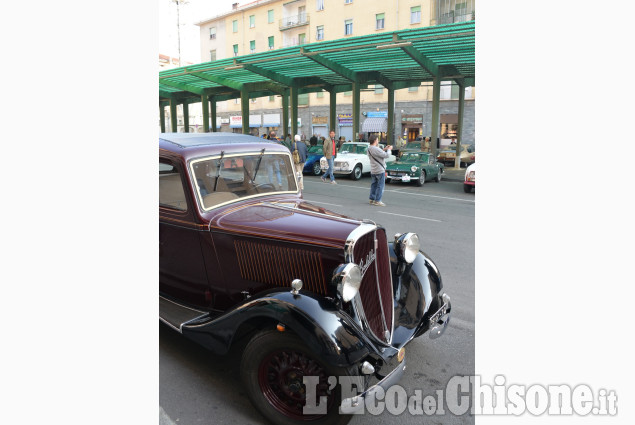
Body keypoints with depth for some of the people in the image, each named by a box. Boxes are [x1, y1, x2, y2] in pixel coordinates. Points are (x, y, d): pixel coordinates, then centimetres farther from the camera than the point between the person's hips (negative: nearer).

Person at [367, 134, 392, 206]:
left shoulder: (369, 149, 6)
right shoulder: (376, 149, -23)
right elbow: (386, 155, -18)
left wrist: (384, 149, 11)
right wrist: (389, 149, -1)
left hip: (373, 171, 9)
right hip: (380, 170, -9)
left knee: (374, 185, 15)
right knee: (380, 186, -1)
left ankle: (372, 199, 18)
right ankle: (377, 201, 1)